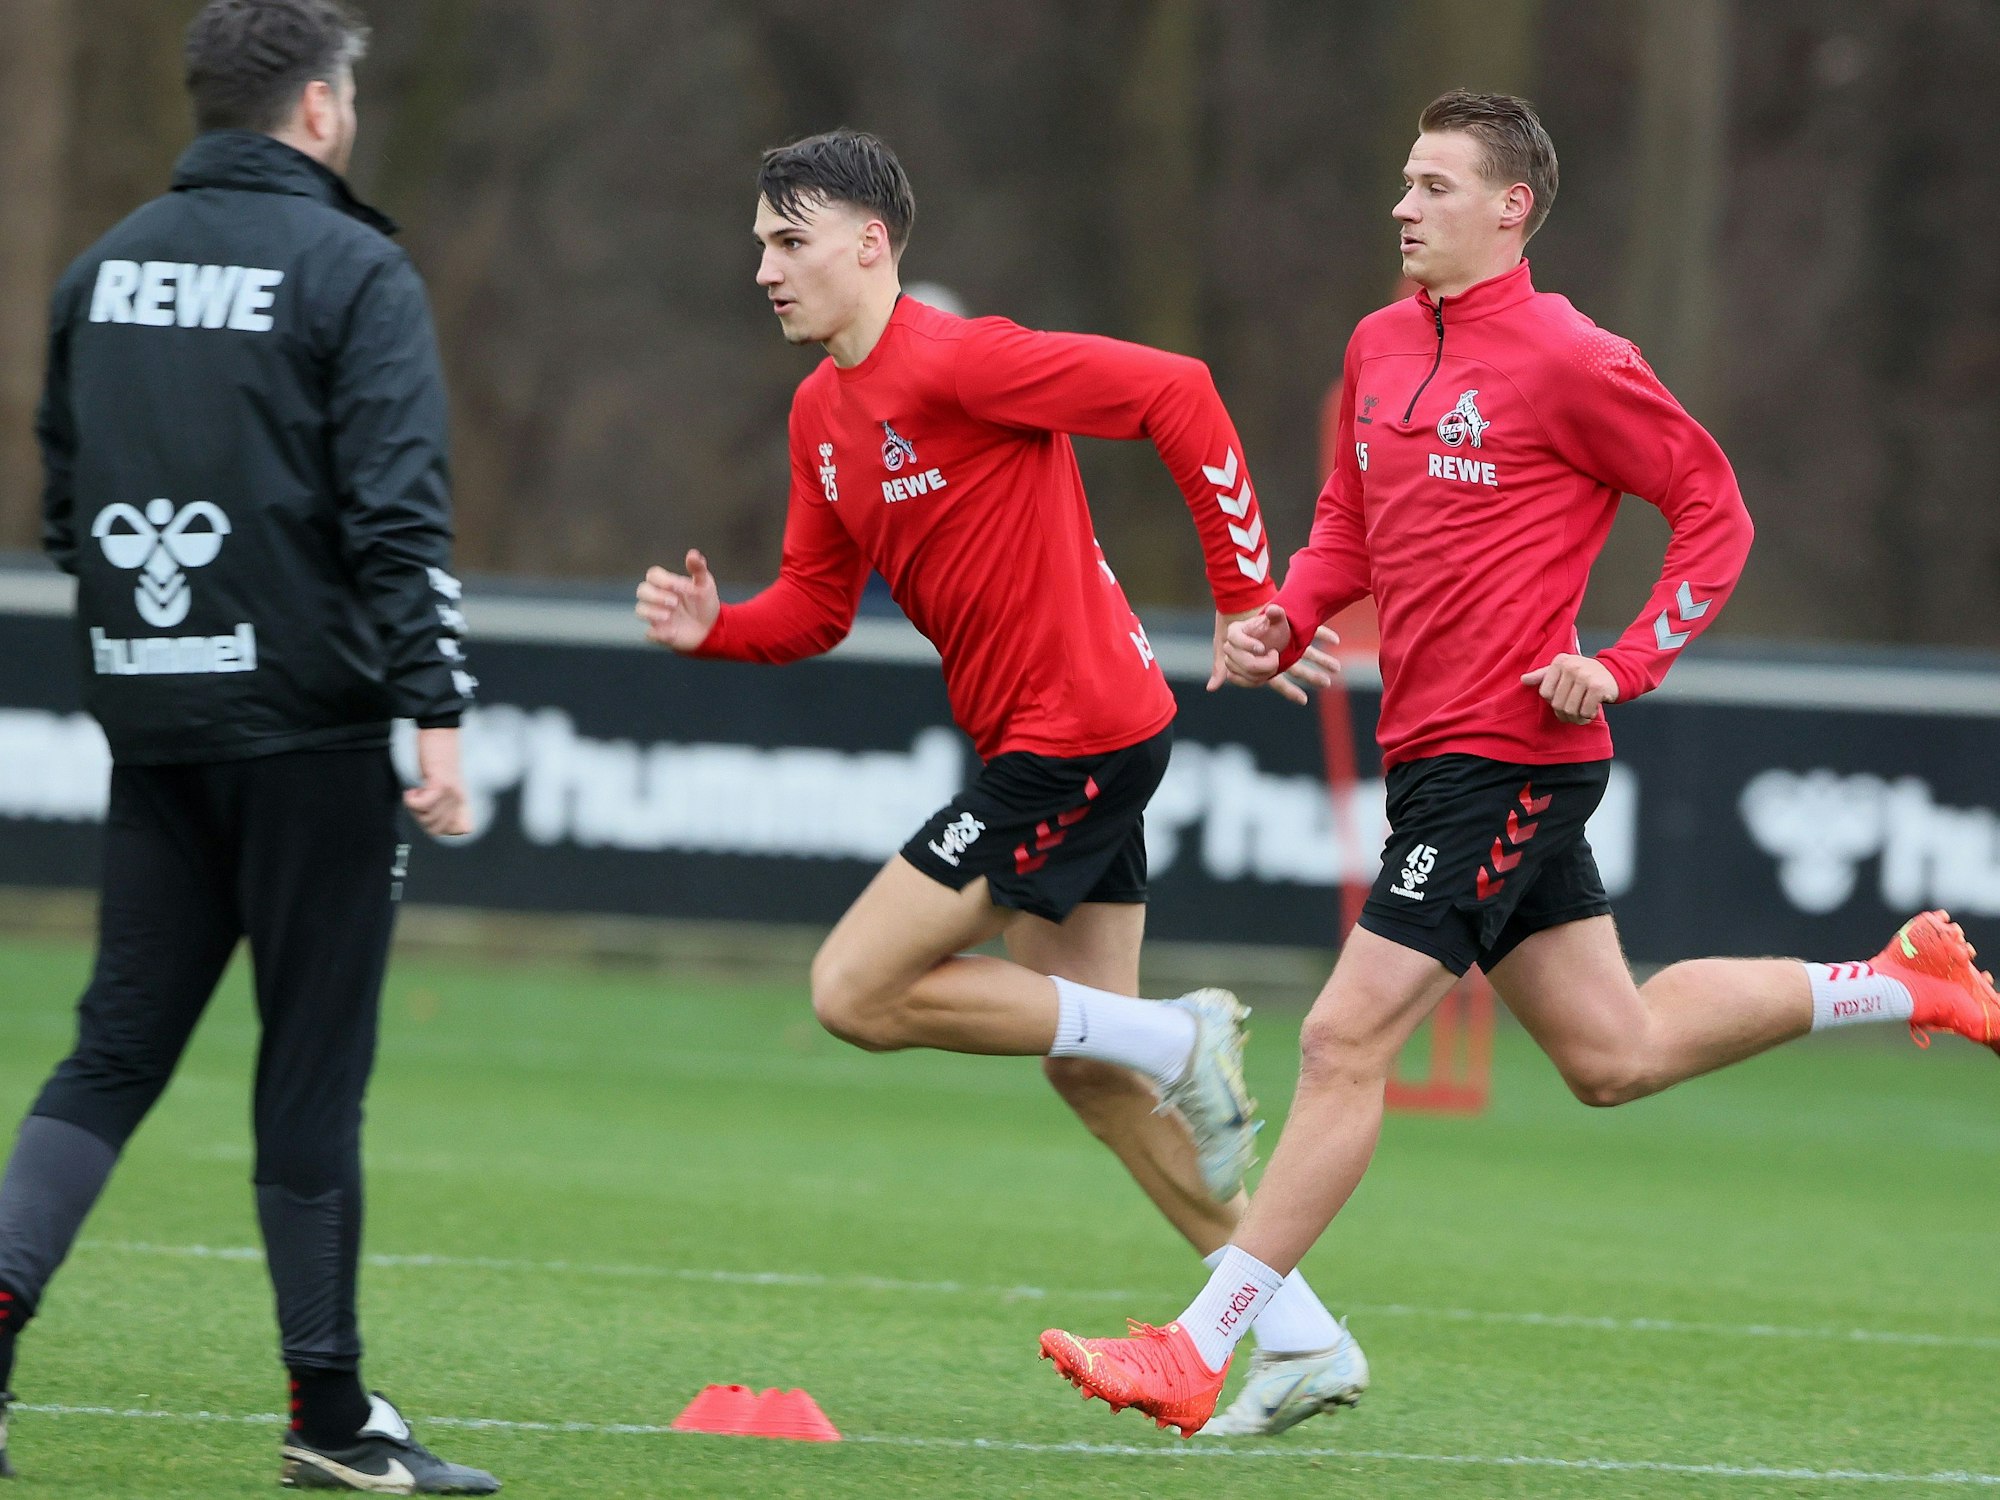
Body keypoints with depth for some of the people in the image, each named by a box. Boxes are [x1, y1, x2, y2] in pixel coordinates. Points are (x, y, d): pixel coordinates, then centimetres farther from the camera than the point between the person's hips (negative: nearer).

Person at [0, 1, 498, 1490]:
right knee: (315, 1067, 1)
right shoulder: (352, 273, -8)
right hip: (308, 727, -5)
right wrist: (435, 711, -16)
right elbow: (398, 514, -16)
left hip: (154, 730, 6)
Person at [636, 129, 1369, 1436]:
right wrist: (712, 628, -5)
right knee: (1088, 1068, 13)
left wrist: (1246, 598, -22)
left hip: (1077, 733, -10)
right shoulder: (822, 411, 11)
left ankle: (1180, 1040, -3)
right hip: (1041, 746, 10)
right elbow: (816, 607, 16)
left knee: (857, 993, -10)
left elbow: (1173, 392, -21)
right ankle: (1307, 1340, 17)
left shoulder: (955, 364, -18)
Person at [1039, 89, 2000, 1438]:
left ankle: (1198, 1353, -9)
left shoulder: (1568, 362, -12)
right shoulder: (1382, 348, 11)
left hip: (1503, 756, -9)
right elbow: (1350, 529, 22)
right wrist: (1282, 622, 3)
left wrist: (1626, 666, -15)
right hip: (1433, 753, 9)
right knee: (1616, 1055, 17)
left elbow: (1715, 508, -6)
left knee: (1348, 1043, -11)